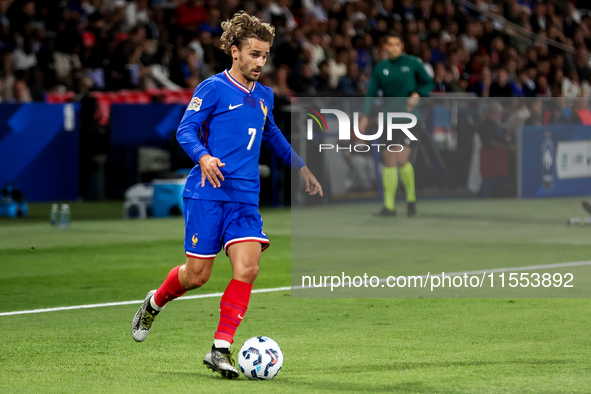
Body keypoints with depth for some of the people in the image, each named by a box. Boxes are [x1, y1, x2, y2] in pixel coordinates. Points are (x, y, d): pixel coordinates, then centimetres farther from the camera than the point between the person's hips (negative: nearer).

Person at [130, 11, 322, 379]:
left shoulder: (264, 96, 14)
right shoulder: (213, 88, -4)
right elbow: (185, 129, -9)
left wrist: (301, 167, 32)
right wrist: (203, 157, -27)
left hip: (246, 198, 5)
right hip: (207, 194, -5)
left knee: (248, 268, -14)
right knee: (197, 274, -2)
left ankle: (221, 349, -10)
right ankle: (155, 303, 31)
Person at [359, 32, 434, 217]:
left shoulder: (413, 63, 0)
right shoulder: (380, 68, 9)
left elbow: (429, 83, 7)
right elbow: (371, 93, 7)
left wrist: (417, 95, -12)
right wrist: (365, 116, -5)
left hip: (408, 117, -4)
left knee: (402, 159, -13)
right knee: (389, 161, 0)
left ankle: (411, 199, 8)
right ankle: (389, 206, 3)